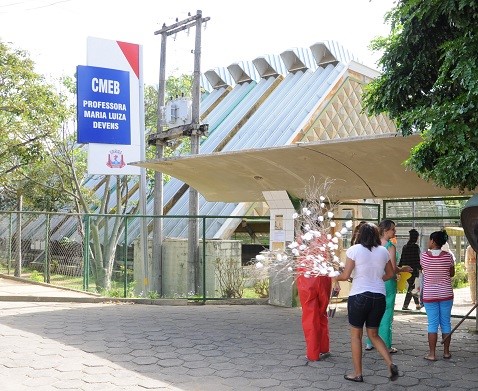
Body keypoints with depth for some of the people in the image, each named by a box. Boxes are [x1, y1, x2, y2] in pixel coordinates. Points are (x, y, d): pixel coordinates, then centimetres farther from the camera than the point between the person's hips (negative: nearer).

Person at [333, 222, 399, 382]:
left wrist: (335, 278, 9)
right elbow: (390, 274, 16)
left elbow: (345, 275, -11)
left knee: (356, 335, 10)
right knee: (374, 334, 19)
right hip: (379, 297, 4)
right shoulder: (383, 251, 5)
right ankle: (390, 364, 2)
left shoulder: (354, 250, -8)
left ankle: (358, 374, 14)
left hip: (359, 296, -4)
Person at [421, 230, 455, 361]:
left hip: (430, 295, -1)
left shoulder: (424, 255, -10)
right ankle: (446, 352, 20)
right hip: (446, 294, 1)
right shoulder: (448, 256, -7)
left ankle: (432, 354, 4)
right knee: (446, 322, 11)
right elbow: (452, 274, 5)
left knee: (432, 323, 3)